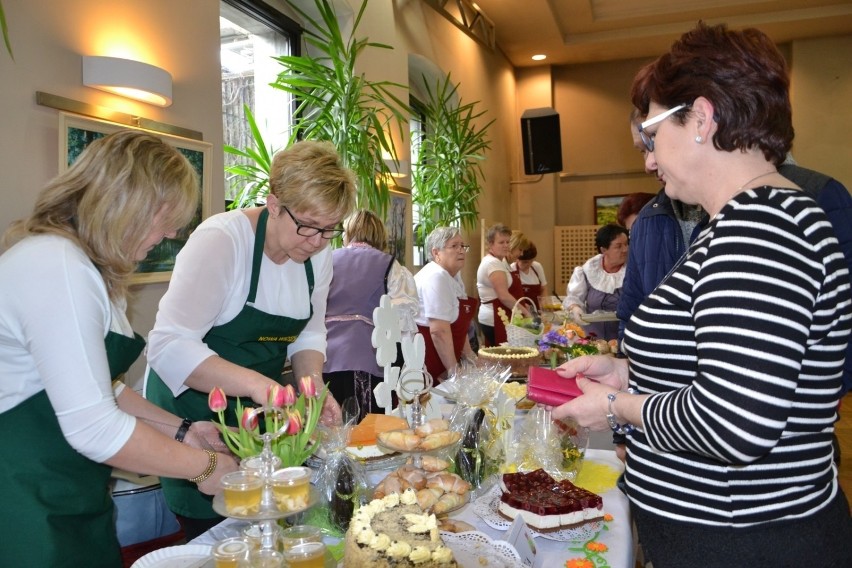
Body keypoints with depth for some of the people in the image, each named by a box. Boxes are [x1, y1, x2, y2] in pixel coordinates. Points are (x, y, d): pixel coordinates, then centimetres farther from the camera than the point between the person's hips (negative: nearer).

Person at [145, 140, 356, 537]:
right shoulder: (220, 240, -24)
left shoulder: (318, 252, -4)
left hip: (259, 413, 6)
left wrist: (313, 383, -12)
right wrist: (256, 384, -41)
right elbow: (170, 346, -31)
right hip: (194, 406, -5)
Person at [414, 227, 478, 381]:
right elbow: (439, 330, -23)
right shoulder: (436, 277, -19)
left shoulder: (454, 275, 11)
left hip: (443, 361, 9)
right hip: (424, 362, -9)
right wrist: (453, 369, -19)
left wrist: (469, 355, 14)